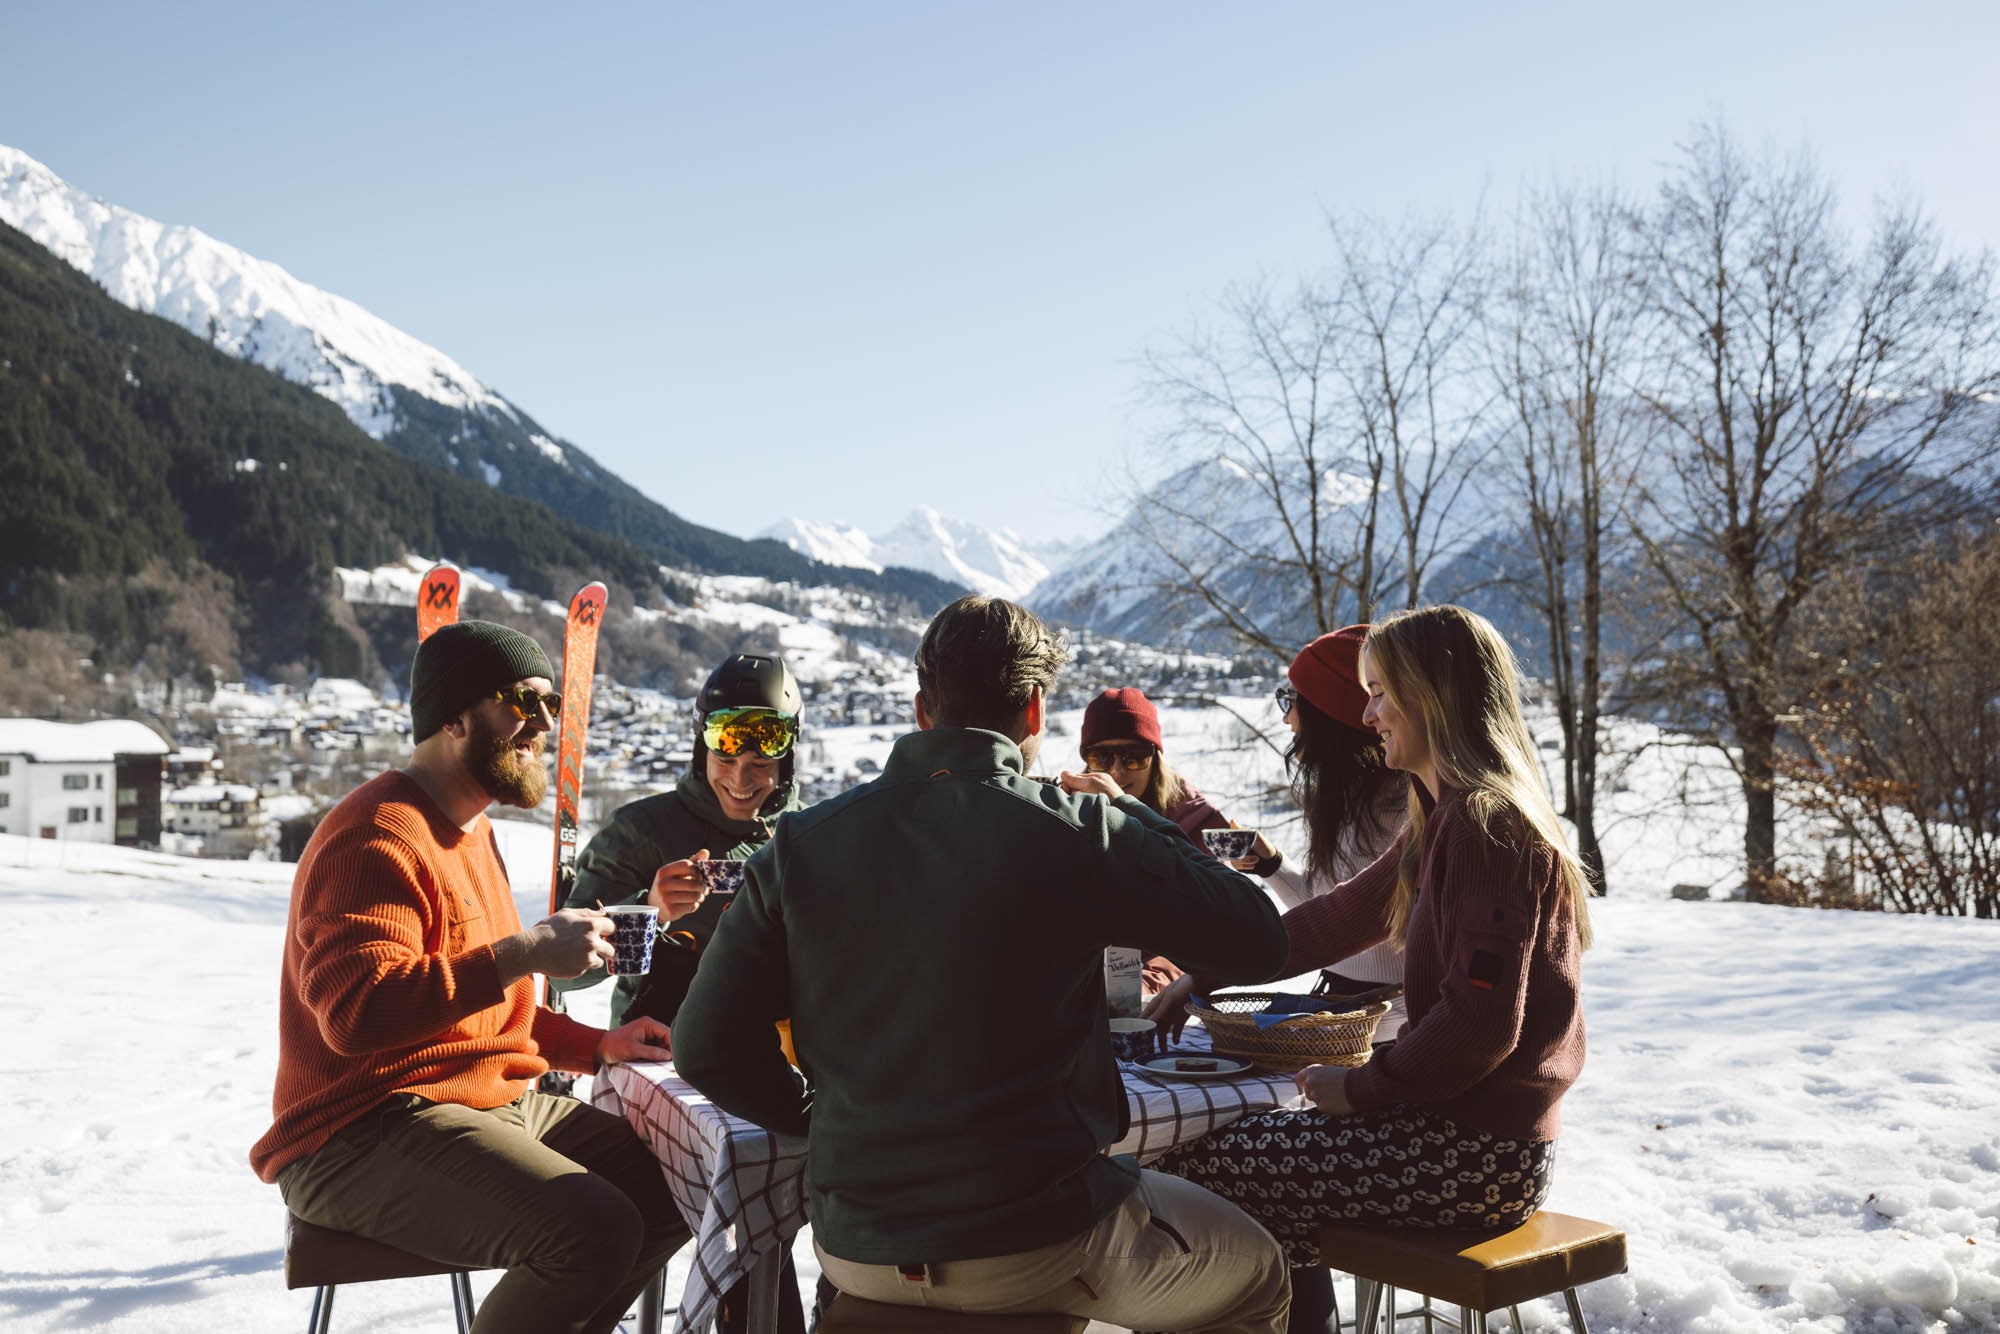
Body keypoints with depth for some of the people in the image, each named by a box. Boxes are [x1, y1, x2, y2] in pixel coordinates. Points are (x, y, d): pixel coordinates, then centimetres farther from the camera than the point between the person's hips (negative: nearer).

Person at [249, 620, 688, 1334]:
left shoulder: (470, 831, 19)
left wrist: (598, 1045, 12)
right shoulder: (378, 835, -14)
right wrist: (525, 951, -28)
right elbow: (358, 1012, -28)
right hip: (363, 1136, -10)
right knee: (596, 1232, -28)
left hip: (494, 1104, 10)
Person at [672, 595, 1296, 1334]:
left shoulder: (799, 843, -3)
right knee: (1258, 1273, 24)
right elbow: (1258, 941, -3)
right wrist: (1130, 813, 8)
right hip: (1036, 1247, -4)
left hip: (857, 1253, 5)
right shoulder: (1077, 830, -13)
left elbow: (706, 1047, -3)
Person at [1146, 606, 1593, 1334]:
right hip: (1463, 1127, 10)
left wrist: (1363, 1089, -12)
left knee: (1196, 1170, -6)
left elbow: (1482, 1020, -24)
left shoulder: (1486, 824, -18)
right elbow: (1343, 915, 19)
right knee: (1258, 1142, 24)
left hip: (1480, 1155, -10)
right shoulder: (1448, 818, 13)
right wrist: (1204, 977, 16)